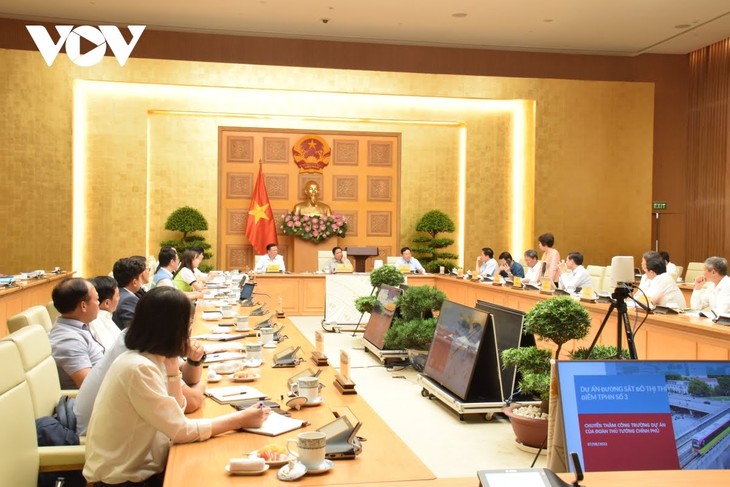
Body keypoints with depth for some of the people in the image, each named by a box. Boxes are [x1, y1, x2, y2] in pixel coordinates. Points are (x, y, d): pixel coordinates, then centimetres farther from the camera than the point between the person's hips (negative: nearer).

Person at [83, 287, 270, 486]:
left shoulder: (150, 359, 3)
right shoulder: (139, 368, -25)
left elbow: (176, 412, 4)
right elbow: (182, 430, -22)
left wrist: (171, 364, -4)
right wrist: (240, 419, -16)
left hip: (141, 467, 7)